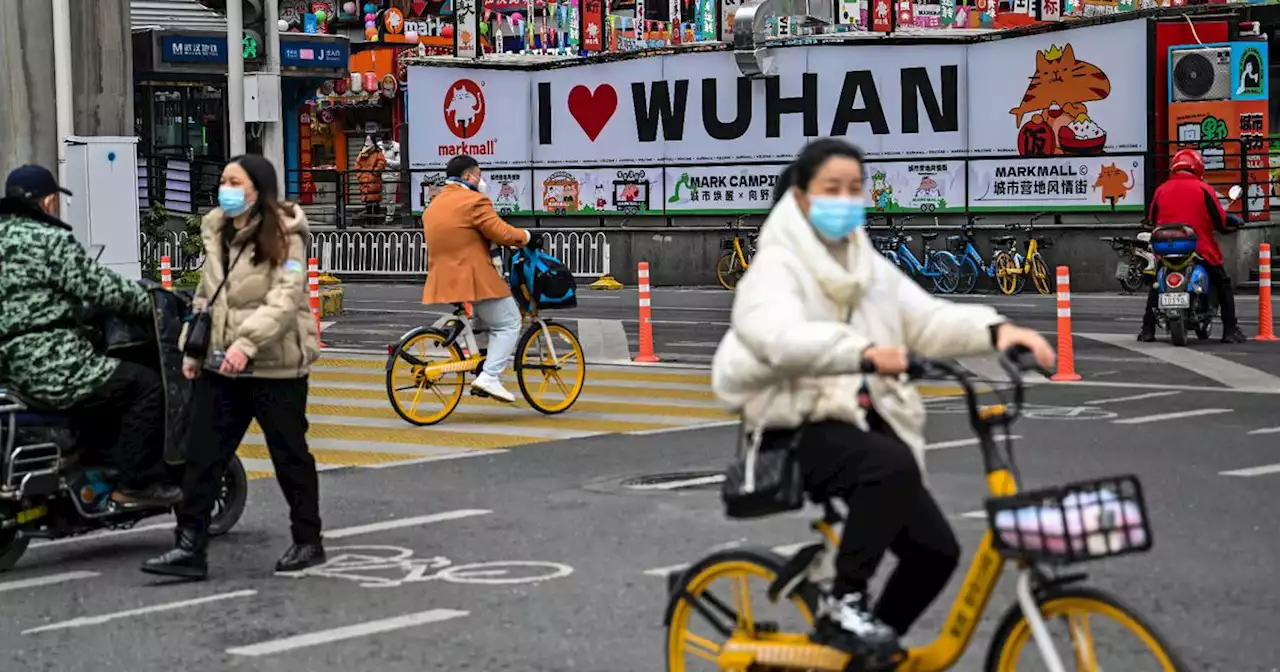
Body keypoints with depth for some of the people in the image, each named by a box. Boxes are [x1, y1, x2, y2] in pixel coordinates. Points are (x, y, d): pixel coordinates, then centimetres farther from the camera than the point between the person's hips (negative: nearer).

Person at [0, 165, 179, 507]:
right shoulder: (52, 241, -13)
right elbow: (102, 288, -12)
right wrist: (150, 302, 4)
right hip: (51, 366, -10)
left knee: (110, 386, 30)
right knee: (147, 386, -3)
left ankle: (109, 471, 31)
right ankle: (137, 483, 0)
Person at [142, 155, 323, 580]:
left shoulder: (284, 235, -11)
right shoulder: (216, 232, 13)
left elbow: (286, 298, -21)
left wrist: (247, 342, -30)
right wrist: (192, 348, 14)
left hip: (274, 365, -7)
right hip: (220, 364, 7)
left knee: (289, 454, 6)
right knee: (202, 455, 1)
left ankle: (307, 542, 19)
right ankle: (190, 547, 3)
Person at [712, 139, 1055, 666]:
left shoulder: (869, 267, 16)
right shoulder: (777, 266, -7)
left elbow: (928, 319, 4)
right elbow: (780, 338, -29)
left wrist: (995, 330, -16)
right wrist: (862, 350, -44)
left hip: (866, 420, 7)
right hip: (801, 425, -7)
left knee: (935, 549, -6)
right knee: (892, 465, -35)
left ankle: (865, 651, 15)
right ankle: (843, 605, -21)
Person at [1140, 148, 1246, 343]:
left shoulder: (1161, 190, 7)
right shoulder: (1203, 189, -3)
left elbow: (1152, 220, 14)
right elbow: (1220, 221, -6)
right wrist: (1235, 222, 15)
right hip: (1201, 246, -3)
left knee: (1156, 286, 22)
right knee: (1223, 285, 12)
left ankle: (1147, 330, 12)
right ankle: (1230, 330, 3)